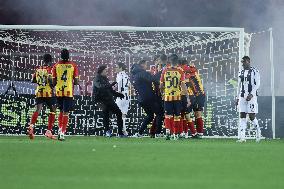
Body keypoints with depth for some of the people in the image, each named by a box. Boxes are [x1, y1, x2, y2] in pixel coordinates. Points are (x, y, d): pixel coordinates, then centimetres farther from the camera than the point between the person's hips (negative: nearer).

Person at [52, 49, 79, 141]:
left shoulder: (56, 65, 2)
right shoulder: (73, 65, -3)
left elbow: (54, 81, 1)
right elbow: (76, 81, -3)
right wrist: (76, 83, 18)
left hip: (59, 91, 2)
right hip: (69, 92, -2)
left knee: (61, 111, 20)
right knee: (66, 113, 2)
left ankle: (60, 130, 13)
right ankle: (62, 133, -4)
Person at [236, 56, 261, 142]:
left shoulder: (254, 71, -4)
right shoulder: (241, 72, 14)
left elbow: (257, 84, -9)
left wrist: (251, 94, -19)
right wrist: (237, 98, 15)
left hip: (251, 96, -5)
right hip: (242, 97, 6)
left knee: (252, 116, -7)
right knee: (242, 116, -1)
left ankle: (258, 130, 20)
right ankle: (242, 137, -5)